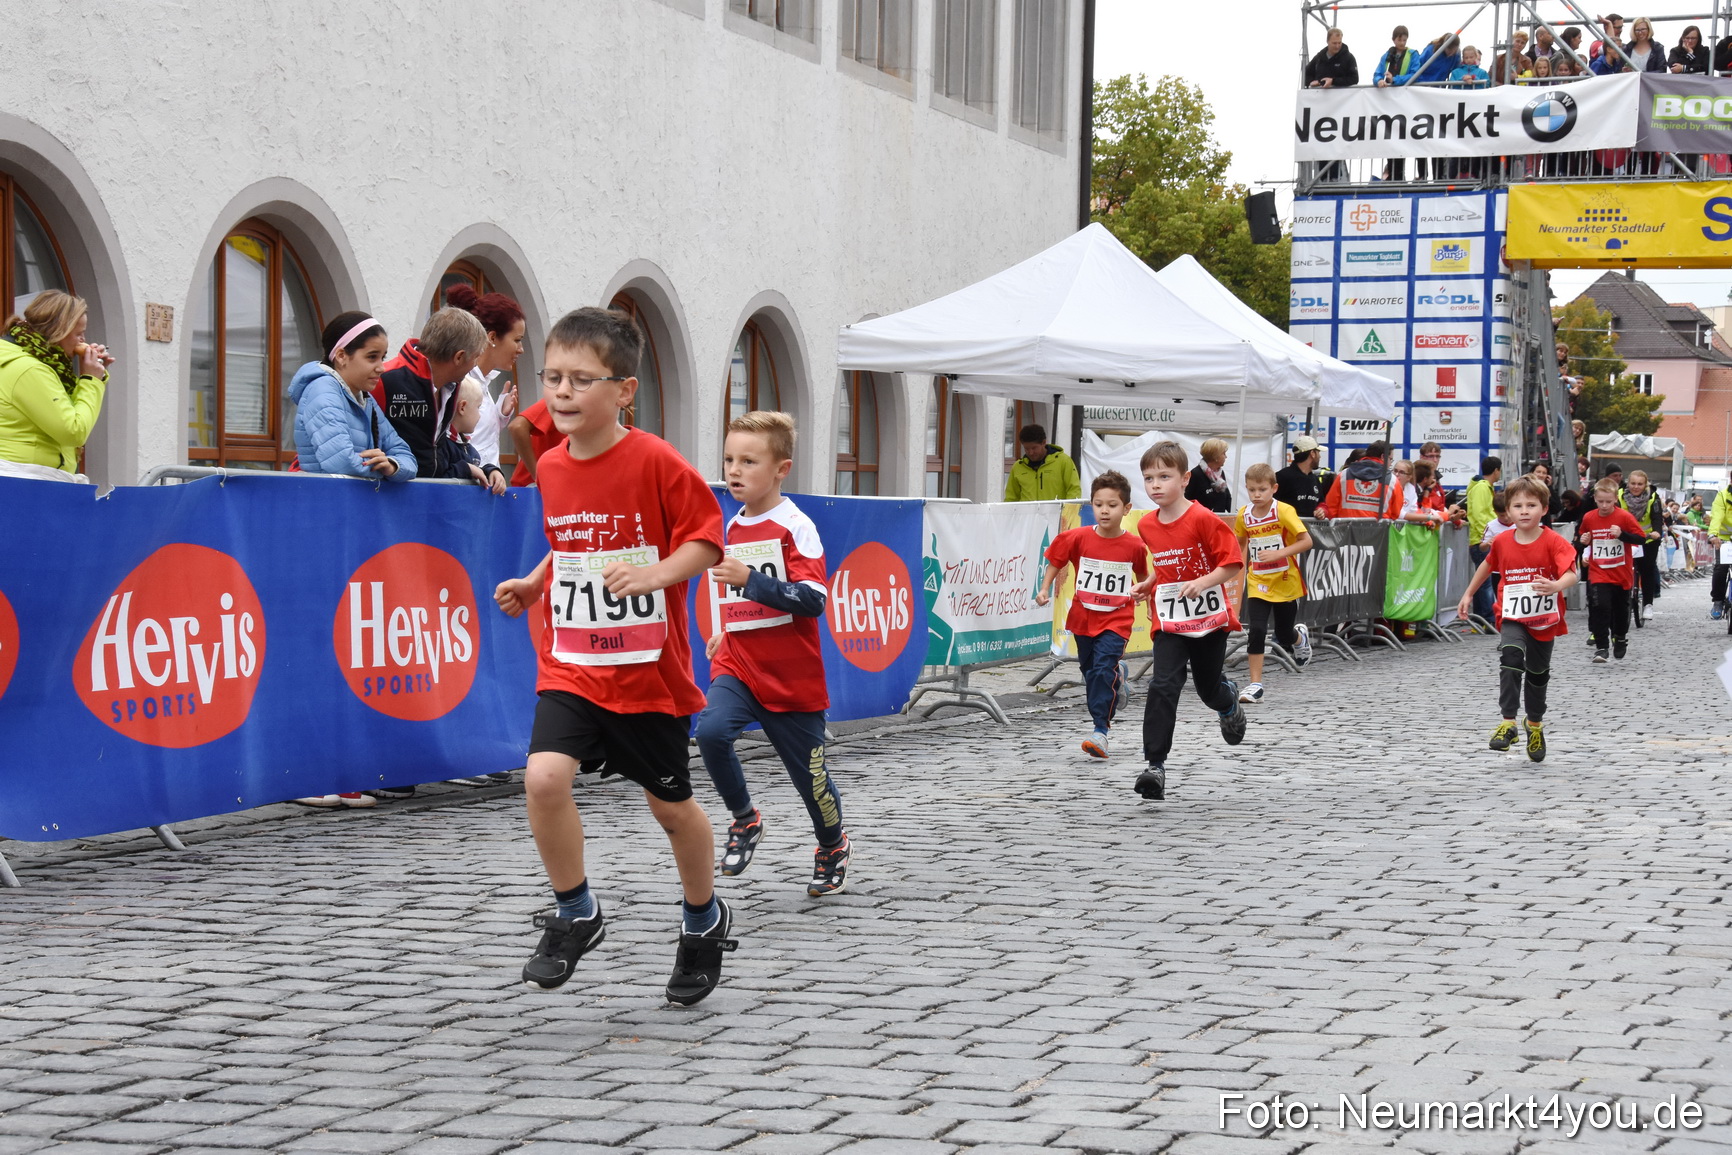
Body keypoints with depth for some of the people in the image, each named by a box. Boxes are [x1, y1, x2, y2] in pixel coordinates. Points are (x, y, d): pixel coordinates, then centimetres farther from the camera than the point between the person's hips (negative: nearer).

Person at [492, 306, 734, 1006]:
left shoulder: (655, 462, -14)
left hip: (648, 670, -4)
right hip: (570, 667, 4)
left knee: (669, 804, 11)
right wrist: (534, 583, 5)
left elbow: (706, 539, -11)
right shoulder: (551, 469, 4)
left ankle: (704, 922, 37)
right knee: (544, 776, -19)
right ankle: (576, 916, 2)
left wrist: (653, 574, -26)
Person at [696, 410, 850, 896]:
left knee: (808, 772, 8)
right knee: (711, 731, -24)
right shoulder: (732, 528, 7)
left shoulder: (795, 527, -13)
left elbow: (812, 600, -24)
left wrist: (749, 579, -30)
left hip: (791, 677, -5)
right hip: (736, 664, 5)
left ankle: (833, 847, 36)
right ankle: (744, 819, -2)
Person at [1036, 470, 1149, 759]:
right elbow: (1056, 563, 7)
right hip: (1083, 616, 3)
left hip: (1116, 619, -3)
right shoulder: (1078, 538, -8)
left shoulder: (1134, 546, -8)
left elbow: (1142, 578, 11)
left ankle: (1101, 731, -18)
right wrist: (1044, 590, -2)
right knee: (1090, 672, 17)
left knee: (1104, 671, -18)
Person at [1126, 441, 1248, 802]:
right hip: (1169, 622, 3)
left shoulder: (1203, 519, -17)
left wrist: (1203, 582, -28)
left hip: (1210, 619, -3)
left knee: (1208, 688, 14)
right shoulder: (1146, 525, 3)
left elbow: (1233, 563, -15)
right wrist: (1148, 583, 5)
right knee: (1162, 687, -14)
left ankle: (1229, 699, 53)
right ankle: (1154, 765, -15)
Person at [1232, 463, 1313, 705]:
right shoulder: (1243, 515, -3)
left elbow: (1306, 541, -17)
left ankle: (1300, 638, 48)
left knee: (1284, 636, 10)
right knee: (1256, 631, -14)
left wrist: (1279, 553, -28)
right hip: (1258, 584, 2)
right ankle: (1255, 685, -8)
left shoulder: (1283, 511, -16)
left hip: (1285, 583, -2)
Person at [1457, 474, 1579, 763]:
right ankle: (1508, 722, -28)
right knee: (1510, 657, -27)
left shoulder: (1553, 542, -15)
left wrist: (1555, 586, -48)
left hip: (1544, 619, -1)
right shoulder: (1502, 542, -3)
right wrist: (1468, 594, 22)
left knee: (1538, 674, 15)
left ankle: (1535, 724, 40)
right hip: (1512, 617, 1)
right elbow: (1488, 565, 17)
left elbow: (1571, 574, -27)